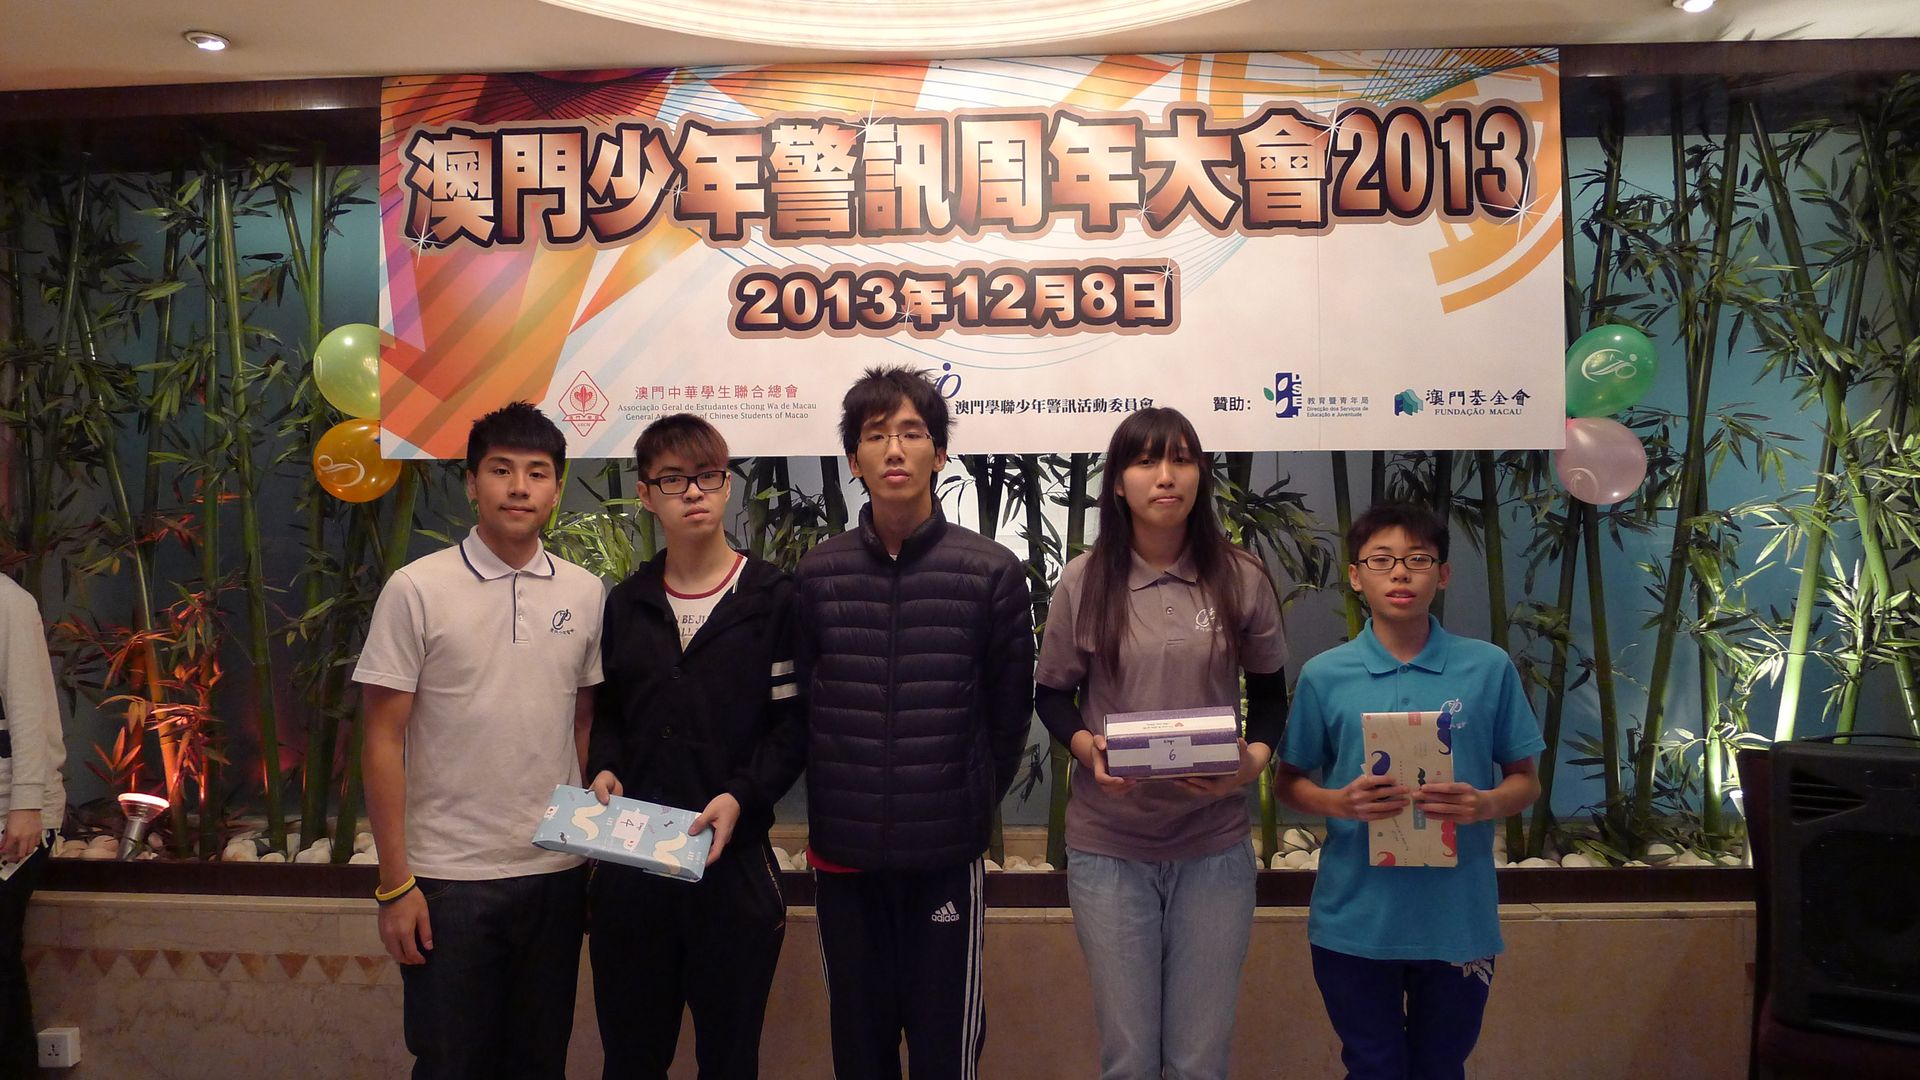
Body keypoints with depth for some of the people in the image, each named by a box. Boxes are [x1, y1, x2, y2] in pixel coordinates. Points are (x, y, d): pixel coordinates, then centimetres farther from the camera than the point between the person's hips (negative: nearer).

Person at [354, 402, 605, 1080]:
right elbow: (383, 741, -6)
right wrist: (394, 884, -8)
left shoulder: (585, 594, 3)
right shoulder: (417, 589, -7)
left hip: (556, 873, 3)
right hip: (449, 876, -3)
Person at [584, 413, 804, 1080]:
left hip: (734, 857, -3)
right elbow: (606, 713, 17)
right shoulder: (624, 604, 11)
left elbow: (793, 723, -5)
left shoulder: (772, 598, -2)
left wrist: (740, 797, -18)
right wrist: (604, 769, -3)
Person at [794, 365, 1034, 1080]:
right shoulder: (817, 575, 1)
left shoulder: (993, 572, -4)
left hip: (947, 855, -2)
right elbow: (799, 704, 8)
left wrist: (975, 803, 7)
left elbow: (1010, 710, 3)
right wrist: (829, 806, 7)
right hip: (843, 855, 2)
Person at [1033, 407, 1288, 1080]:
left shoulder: (1241, 579, -1)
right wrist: (1085, 746, -15)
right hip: (1108, 846, 0)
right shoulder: (1084, 581, -3)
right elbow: (1051, 694, 5)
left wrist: (1256, 757, -11)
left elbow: (1270, 693, 9)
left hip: (1215, 845, 1)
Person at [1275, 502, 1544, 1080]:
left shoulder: (1488, 668, -2)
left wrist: (1484, 804, -16)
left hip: (1457, 918, 1)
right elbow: (1289, 783, 5)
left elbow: (1525, 782, 5)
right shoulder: (1323, 675, -2)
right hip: (1353, 919, 0)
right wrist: (1338, 802, -15)